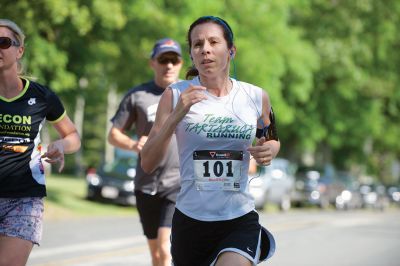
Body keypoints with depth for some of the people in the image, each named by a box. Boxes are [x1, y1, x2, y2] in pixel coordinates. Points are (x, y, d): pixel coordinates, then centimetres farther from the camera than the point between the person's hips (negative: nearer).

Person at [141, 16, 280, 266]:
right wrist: (175, 116, -19)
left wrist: (270, 149, -3)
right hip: (190, 219, 1)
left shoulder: (256, 97, 1)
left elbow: (272, 140, 20)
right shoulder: (175, 95, -3)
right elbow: (148, 164, -7)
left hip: (240, 220, -1)